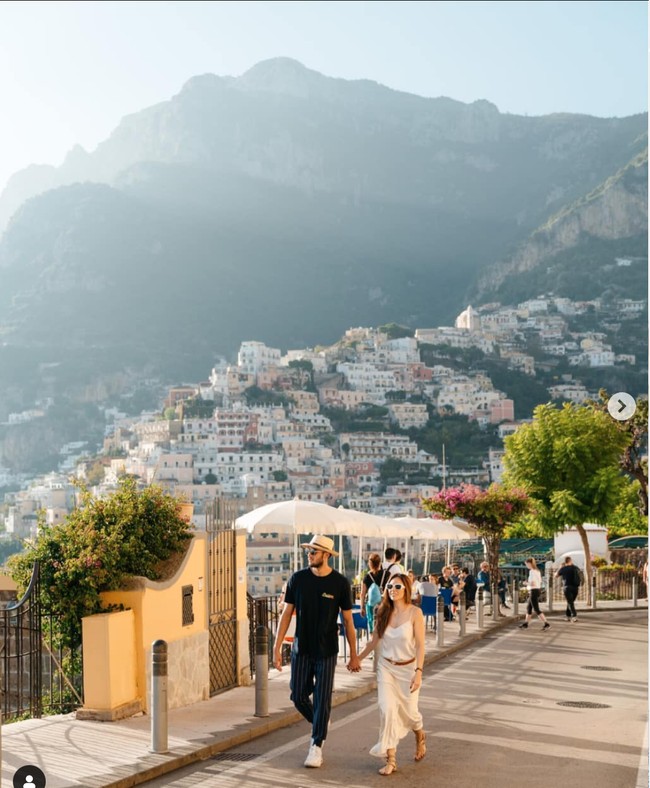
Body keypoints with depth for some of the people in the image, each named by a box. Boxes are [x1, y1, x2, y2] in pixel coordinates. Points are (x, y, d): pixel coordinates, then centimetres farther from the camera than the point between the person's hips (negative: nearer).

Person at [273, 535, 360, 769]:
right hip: (301, 650, 2)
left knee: (322, 700, 0)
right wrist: (277, 648, -2)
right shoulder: (298, 579, -3)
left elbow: (348, 621, -2)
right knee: (298, 697, 6)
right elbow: (287, 614, 2)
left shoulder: (340, 583, -8)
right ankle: (320, 724, 34)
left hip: (326, 652, -2)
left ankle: (317, 747, 14)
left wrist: (353, 655, -1)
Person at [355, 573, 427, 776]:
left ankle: (420, 736, 43)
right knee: (387, 710, -10)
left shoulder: (414, 613, -13)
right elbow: (374, 641, 10)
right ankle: (391, 760, -3)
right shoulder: (383, 612, -1)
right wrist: (358, 658, 13)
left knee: (409, 711, 7)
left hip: (407, 668, -2)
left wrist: (418, 672, -19)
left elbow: (420, 645, -13)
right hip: (386, 667, 3)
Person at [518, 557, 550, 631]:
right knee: (529, 608, 18)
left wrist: (526, 583, -5)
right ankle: (525, 624, 27)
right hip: (538, 590, 10)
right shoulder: (537, 571, 12)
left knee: (536, 609, -6)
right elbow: (540, 582, 14)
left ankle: (546, 624, -9)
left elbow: (533, 583, -23)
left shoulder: (532, 571, -16)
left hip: (534, 591, -10)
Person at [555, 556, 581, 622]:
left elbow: (556, 575, 12)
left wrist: (560, 567, 22)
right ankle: (568, 616, 21)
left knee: (570, 603, -6)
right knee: (571, 602, 19)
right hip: (576, 588, 4)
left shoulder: (563, 569, -4)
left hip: (567, 587, -4)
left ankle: (574, 616, -20)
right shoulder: (576, 568, 6)